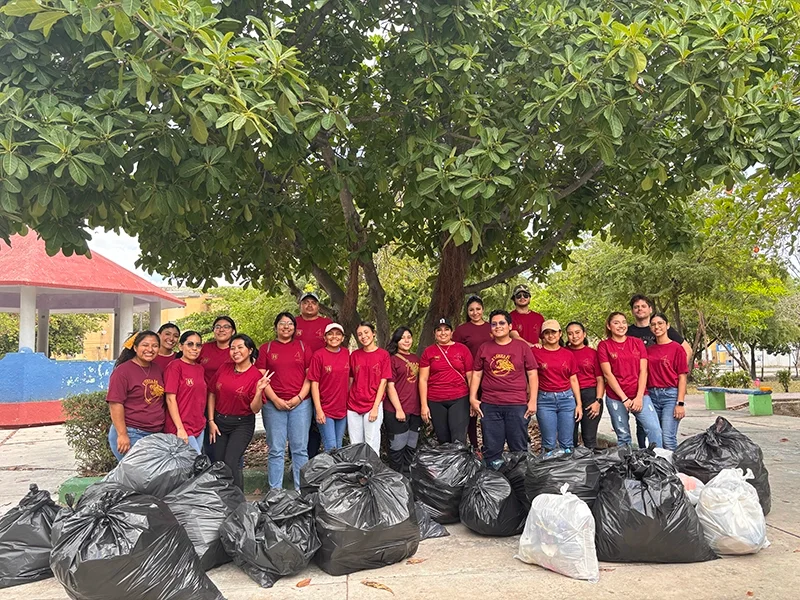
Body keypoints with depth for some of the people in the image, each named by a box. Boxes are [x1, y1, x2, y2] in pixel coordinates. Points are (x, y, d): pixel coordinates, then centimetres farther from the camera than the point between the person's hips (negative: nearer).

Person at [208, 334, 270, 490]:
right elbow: (212, 393, 8)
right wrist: (211, 421, 4)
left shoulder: (256, 376, -11)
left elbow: (255, 409, -12)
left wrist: (259, 391, -29)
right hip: (219, 422, 4)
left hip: (242, 424, -4)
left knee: (230, 463, -16)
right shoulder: (224, 367, 0)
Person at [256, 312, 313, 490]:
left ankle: (301, 489, 12)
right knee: (276, 449, 3)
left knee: (300, 448, 4)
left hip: (301, 403, 1)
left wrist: (300, 397, -6)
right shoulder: (266, 348, 8)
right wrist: (275, 399, -8)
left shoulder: (304, 347, 10)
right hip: (273, 404, 0)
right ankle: (275, 490, 12)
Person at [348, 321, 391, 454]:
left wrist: (375, 407, -10)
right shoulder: (354, 355, 7)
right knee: (355, 446, 9)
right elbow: (350, 381, 11)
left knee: (372, 447, 0)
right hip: (353, 406, 3)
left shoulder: (383, 354, -2)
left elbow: (383, 382, -4)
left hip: (373, 405, -3)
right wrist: (346, 403, 5)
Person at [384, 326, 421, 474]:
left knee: (411, 446, 14)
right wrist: (398, 409, -13)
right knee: (398, 446, 2)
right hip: (396, 410, -6)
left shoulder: (415, 359, 13)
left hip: (415, 410, 6)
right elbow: (390, 386, -9)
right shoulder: (392, 359, -5)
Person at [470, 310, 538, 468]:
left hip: (517, 405, -1)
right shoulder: (484, 348, 9)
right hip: (489, 406, 2)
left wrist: (533, 400, -3)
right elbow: (477, 374, 11)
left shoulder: (522, 346, 5)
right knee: (491, 449, 7)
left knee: (519, 449, 5)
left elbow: (532, 374, 3)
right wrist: (472, 398, 2)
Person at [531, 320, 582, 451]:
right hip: (545, 400, -2)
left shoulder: (568, 355, 7)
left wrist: (579, 404, 6)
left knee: (567, 443, 5)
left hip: (566, 398, 2)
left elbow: (573, 380, 9)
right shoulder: (536, 352, -1)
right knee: (549, 444, 2)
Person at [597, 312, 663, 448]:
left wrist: (639, 397, -7)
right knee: (623, 436, 2)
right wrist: (624, 398, -9)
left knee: (655, 430, -13)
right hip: (616, 398, -1)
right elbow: (608, 374, -4)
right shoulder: (604, 345, 3)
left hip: (639, 396, 2)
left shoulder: (638, 342, 9)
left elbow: (643, 371, 3)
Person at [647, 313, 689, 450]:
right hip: (652, 395, 5)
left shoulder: (676, 348, -1)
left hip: (670, 394, -5)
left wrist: (680, 403, -10)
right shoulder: (649, 349, 12)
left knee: (668, 439, -14)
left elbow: (682, 377, -4)